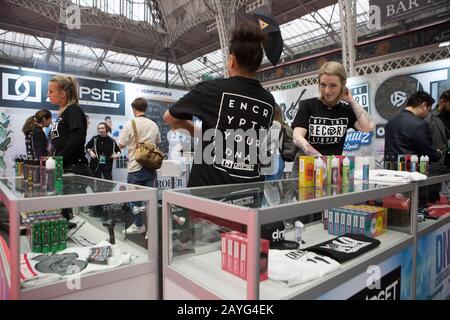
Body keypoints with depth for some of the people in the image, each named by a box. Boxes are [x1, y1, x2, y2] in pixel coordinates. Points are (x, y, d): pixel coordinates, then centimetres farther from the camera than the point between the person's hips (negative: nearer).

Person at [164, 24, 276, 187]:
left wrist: (191, 128, 24)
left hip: (209, 185, -3)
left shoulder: (212, 89, -7)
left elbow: (170, 118, 5)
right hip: (250, 188, 4)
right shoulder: (269, 102, 5)